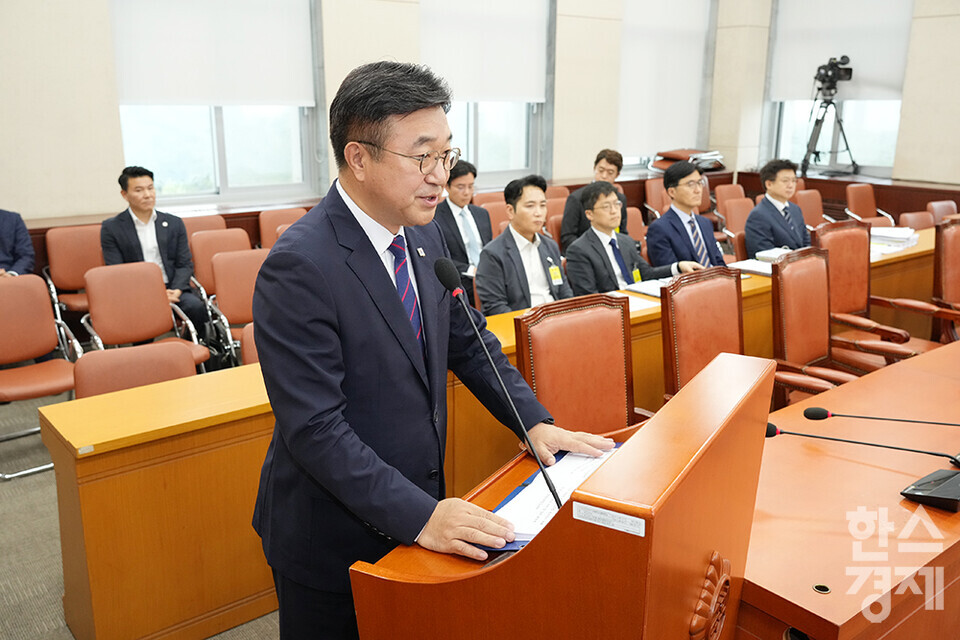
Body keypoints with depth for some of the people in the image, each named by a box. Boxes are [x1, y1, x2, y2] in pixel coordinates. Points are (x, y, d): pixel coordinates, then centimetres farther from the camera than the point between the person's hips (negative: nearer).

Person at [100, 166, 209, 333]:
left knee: (196, 306, -28)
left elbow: (185, 264, 10)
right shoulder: (111, 228, 5)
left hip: (172, 289, 2)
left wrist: (175, 291, -11)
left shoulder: (174, 223, 14)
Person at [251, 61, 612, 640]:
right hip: (335, 538, -6)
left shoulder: (425, 235, 0)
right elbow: (315, 428, -27)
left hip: (419, 507, 7)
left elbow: (468, 341, 9)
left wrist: (537, 422, -1)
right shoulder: (299, 267, -25)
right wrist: (419, 515, -29)